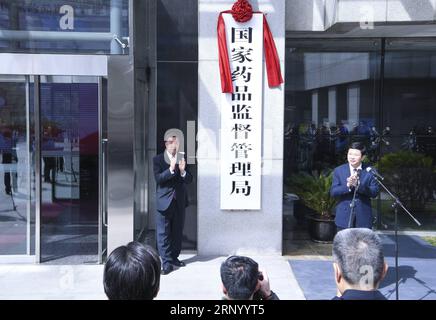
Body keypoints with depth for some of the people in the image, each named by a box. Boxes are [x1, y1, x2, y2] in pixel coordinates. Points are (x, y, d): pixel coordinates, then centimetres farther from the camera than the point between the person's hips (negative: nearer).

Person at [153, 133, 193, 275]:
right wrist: (171, 169, -27)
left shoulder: (182, 159, 7)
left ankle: (174, 257, 26)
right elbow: (158, 178, -14)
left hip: (179, 201, 4)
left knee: (177, 232, 12)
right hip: (164, 201, -4)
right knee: (163, 233, -5)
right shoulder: (158, 160, -2)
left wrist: (182, 171, -18)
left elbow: (189, 180, 2)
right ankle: (167, 262, -1)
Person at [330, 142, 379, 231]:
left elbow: (375, 192, -8)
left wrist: (358, 185, -23)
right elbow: (333, 192, -5)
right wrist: (347, 186, -23)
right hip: (344, 218, 0)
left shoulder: (370, 171, 1)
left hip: (364, 218, 0)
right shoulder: (339, 171, 3)